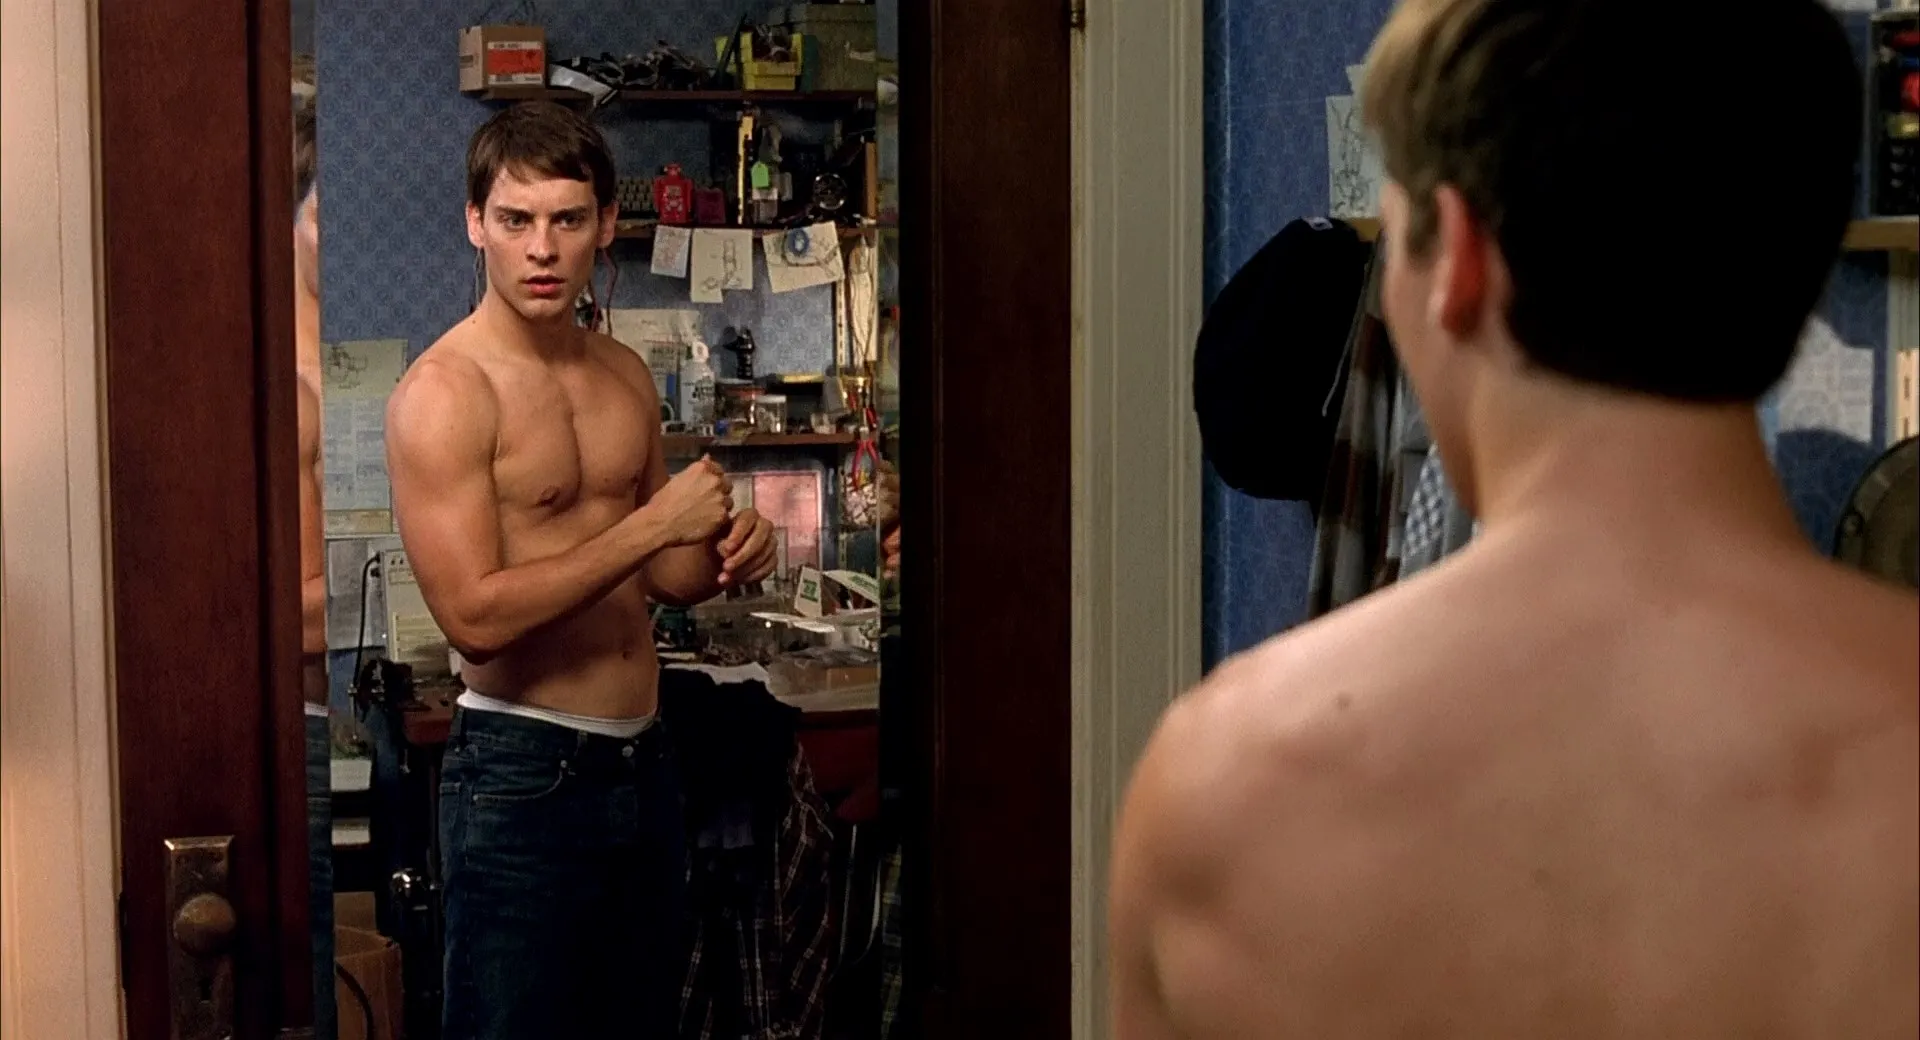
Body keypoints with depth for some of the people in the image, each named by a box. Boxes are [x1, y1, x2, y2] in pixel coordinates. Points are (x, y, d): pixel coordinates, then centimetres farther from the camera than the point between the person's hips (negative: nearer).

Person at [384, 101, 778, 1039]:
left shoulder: (625, 375, 10)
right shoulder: (444, 392, -13)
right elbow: (474, 617, -22)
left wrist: (725, 555, -2)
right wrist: (653, 526, -21)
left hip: (639, 761, 7)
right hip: (522, 774, -7)